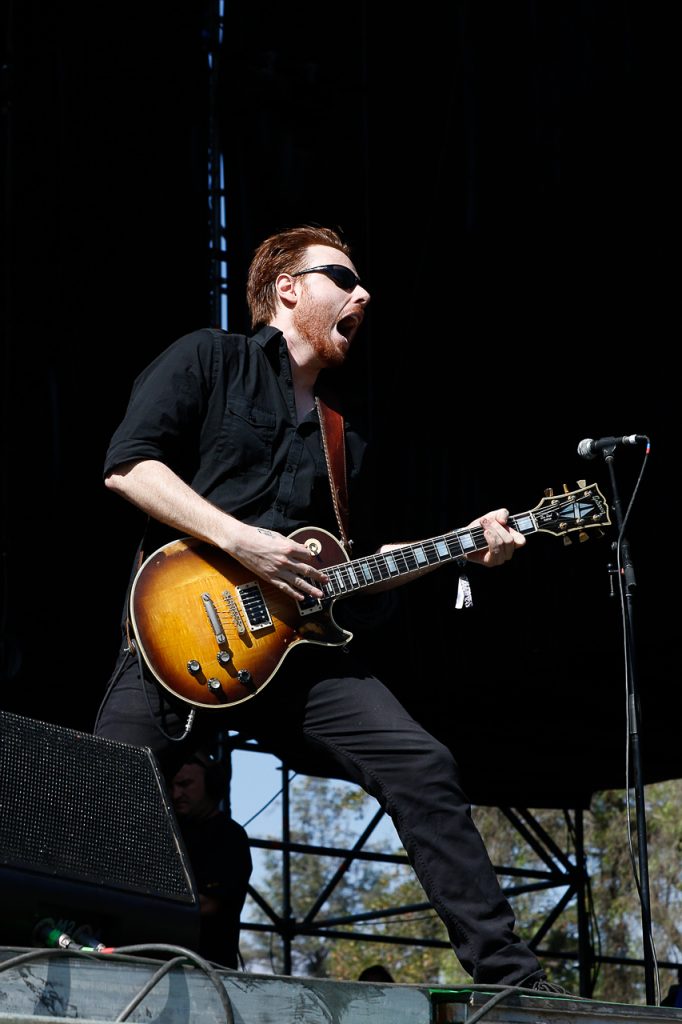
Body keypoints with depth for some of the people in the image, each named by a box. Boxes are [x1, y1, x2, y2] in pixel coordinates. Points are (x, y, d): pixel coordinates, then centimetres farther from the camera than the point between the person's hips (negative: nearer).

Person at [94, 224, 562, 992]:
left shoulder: (347, 426, 25)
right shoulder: (209, 360, 6)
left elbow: (359, 558, 27)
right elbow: (127, 464, -6)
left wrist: (462, 547, 13)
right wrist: (239, 539, -15)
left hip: (299, 640, 5)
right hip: (182, 634, -5)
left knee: (423, 768, -9)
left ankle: (506, 974, -7)